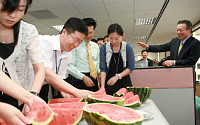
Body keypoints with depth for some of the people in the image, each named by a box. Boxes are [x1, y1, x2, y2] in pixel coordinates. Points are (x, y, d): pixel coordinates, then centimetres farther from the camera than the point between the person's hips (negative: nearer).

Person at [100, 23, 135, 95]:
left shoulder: (128, 47, -3)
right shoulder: (104, 48, -3)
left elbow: (131, 67, -2)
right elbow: (103, 69, -6)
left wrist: (117, 76, -12)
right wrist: (102, 86, -17)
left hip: (124, 83, 0)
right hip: (108, 82, 0)